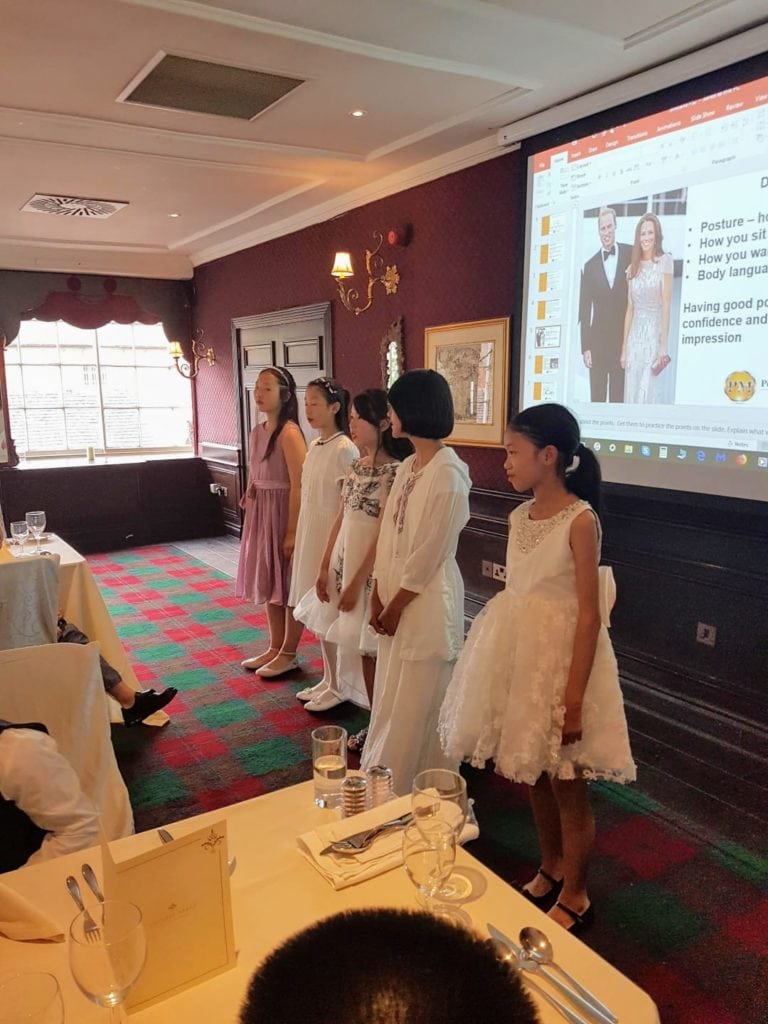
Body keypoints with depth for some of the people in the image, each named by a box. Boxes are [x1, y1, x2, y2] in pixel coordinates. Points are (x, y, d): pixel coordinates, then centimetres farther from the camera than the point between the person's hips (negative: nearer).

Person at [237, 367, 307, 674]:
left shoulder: (289, 433, -16)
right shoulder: (257, 432, 9)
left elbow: (298, 486, -18)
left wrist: (292, 531, -19)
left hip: (284, 512, -9)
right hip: (261, 513, 9)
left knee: (290, 583, 4)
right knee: (269, 582, 16)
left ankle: (289, 653, 17)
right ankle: (275, 648, 29)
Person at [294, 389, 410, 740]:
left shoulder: (393, 471, -16)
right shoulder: (356, 466, 8)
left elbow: (383, 534, -17)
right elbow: (340, 519, 10)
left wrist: (357, 581, -15)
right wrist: (325, 568, 8)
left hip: (372, 569, -8)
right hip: (345, 561, 8)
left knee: (370, 647, 2)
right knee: (356, 644, 13)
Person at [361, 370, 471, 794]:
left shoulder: (448, 473, -18)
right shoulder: (407, 466, 9)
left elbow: (428, 554, -18)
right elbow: (389, 535, 8)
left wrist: (396, 605, -12)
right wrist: (378, 596, 3)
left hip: (427, 603, -8)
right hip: (397, 598, 8)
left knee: (418, 703, 6)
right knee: (392, 697, 18)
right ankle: (387, 780, 35)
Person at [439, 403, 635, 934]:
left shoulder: (580, 520, -16)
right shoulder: (520, 516, 4)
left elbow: (588, 614, -17)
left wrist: (574, 699, -18)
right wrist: (500, 661, 14)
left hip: (560, 655, -7)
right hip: (520, 653, 7)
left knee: (566, 784, 9)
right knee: (534, 775, 20)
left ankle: (575, 897, 30)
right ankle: (551, 869, 42)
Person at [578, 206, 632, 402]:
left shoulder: (631, 254, 3)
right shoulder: (590, 266, 7)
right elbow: (584, 311, 6)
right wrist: (585, 348, 1)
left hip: (624, 339, -1)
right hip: (598, 341, 1)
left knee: (619, 397, 3)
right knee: (597, 399, 3)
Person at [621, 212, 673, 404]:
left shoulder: (664, 261, -3)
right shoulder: (633, 268, 13)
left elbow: (666, 305, -8)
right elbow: (630, 309, 13)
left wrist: (663, 345, -14)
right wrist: (624, 348, 10)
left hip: (654, 333, -5)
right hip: (634, 336, 5)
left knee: (646, 393, -9)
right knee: (631, 392, 4)